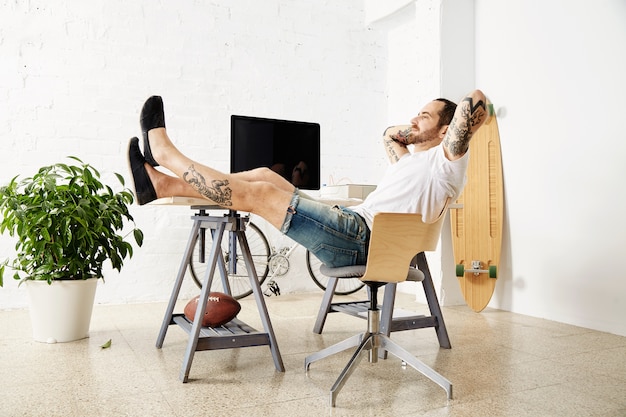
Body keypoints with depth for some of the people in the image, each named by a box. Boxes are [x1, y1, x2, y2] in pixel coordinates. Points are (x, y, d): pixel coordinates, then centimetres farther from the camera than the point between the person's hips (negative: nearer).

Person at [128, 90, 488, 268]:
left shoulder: (445, 161, -3)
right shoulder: (413, 160, 25)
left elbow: (476, 100, -16)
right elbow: (390, 134, 42)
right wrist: (416, 131, 28)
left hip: (360, 239, -10)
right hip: (351, 224, 10)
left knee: (257, 194, -15)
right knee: (264, 175, 3)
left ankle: (164, 152, 0)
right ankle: (163, 184, 4)